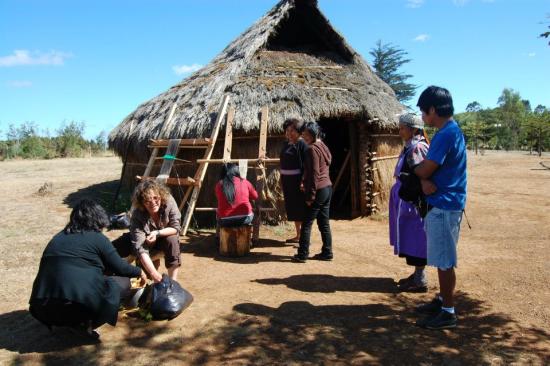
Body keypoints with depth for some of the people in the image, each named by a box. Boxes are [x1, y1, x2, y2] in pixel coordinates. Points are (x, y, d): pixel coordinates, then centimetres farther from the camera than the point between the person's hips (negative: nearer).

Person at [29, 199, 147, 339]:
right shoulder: (97, 238, 3)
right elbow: (120, 268, 8)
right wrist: (139, 272, 29)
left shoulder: (58, 237, 20)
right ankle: (87, 323, -2)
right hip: (79, 303, -7)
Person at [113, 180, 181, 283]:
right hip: (147, 242, 0)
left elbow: (175, 228, -20)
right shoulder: (137, 215, -33)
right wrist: (154, 273, -48)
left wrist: (157, 233, -38)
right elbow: (140, 247, -39)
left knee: (172, 239, -32)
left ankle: (173, 281, -21)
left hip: (164, 236, 0)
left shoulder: (169, 202, -29)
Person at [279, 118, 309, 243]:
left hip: (297, 180, -8)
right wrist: (282, 179, 16)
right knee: (292, 208, 13)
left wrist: (303, 181, -23)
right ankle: (298, 235, 23)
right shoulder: (286, 144, 12)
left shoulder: (301, 144, -11)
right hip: (287, 180, 8)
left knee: (301, 207, -3)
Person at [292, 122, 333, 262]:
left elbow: (314, 174, -19)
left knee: (307, 223, 0)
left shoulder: (312, 149, -14)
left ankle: (302, 255, 5)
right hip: (328, 188, 9)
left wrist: (310, 196, -17)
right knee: (324, 223, 13)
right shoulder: (324, 147, 14)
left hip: (318, 190, -9)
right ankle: (327, 253, 18)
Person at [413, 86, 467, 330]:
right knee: (442, 259, 18)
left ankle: (448, 312, 9)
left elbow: (424, 169, -19)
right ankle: (442, 300, 31)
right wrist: (425, 180, -10)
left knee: (444, 260, -1)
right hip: (441, 204, 10)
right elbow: (429, 168, 11)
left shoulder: (446, 134, -19)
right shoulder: (448, 131, 13)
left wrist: (416, 170, 3)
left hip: (444, 206, -10)